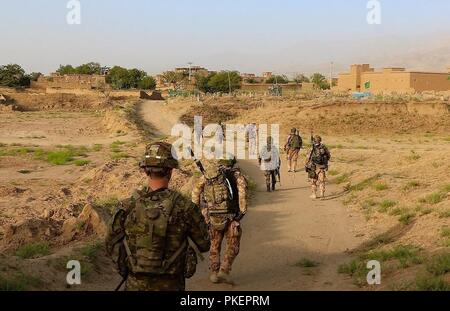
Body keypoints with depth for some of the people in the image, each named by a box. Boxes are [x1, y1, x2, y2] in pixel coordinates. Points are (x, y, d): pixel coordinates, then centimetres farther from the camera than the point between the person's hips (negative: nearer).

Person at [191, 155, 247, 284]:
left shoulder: (207, 173, 8)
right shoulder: (235, 173, -4)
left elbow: (196, 190, 8)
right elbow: (242, 187, -20)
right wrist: (243, 210, -17)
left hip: (212, 216, 4)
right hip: (230, 216, -4)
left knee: (214, 245, 19)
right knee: (232, 246, 9)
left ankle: (214, 273, 21)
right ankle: (224, 271, -1)